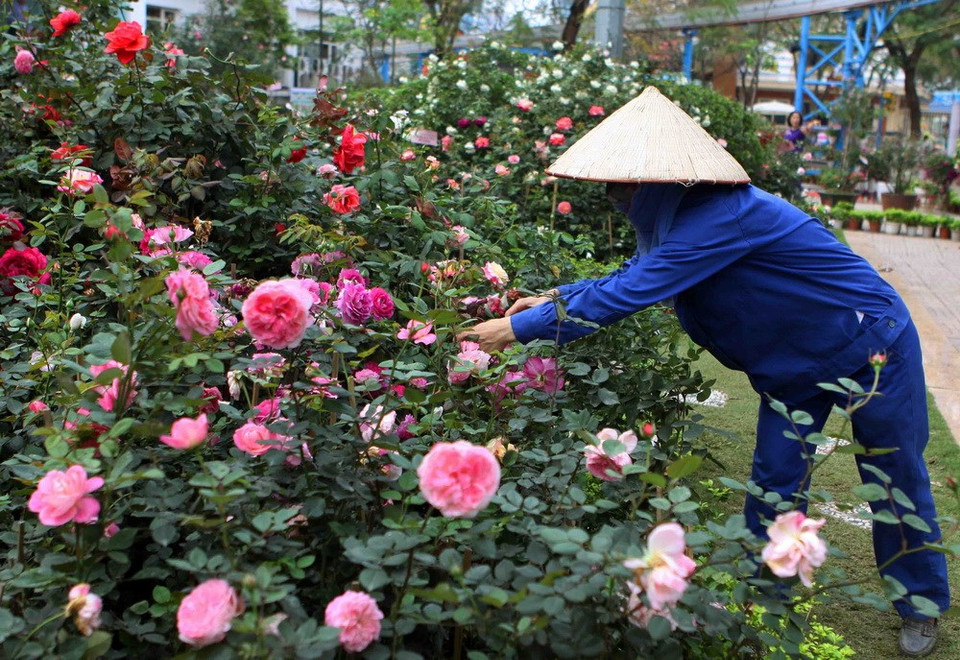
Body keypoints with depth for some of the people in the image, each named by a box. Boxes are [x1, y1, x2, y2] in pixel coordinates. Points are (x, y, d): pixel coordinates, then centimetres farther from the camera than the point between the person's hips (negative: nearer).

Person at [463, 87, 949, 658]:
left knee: (895, 480, 9)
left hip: (872, 348, -8)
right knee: (774, 482, 7)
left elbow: (628, 295, -39)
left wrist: (520, 327, -34)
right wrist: (555, 298, -7)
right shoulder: (685, 213, -6)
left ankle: (921, 606, 30)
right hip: (794, 366, 8)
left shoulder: (722, 215, -36)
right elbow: (636, 277, 6)